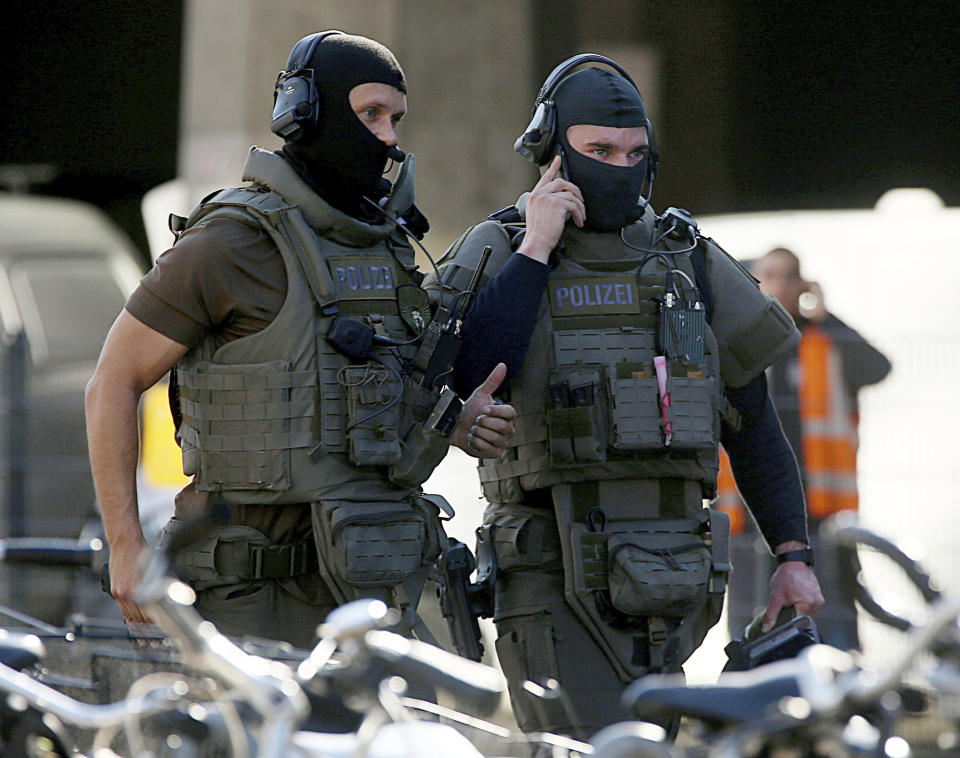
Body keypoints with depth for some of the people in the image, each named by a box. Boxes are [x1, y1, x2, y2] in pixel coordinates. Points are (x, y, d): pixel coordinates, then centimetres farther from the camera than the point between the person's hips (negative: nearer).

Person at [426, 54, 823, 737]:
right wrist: (536, 249, -12)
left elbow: (753, 421, 16)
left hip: (667, 589, 4)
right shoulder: (499, 252, 3)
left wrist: (794, 555, 10)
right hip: (555, 585, -4)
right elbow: (465, 373, -17)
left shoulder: (690, 262, 13)